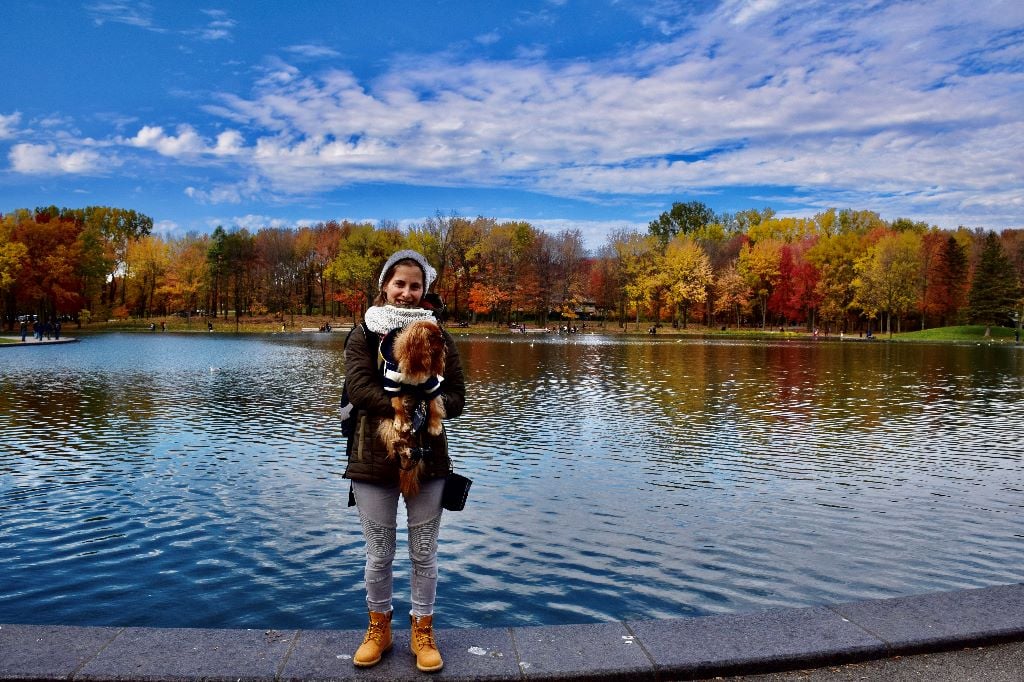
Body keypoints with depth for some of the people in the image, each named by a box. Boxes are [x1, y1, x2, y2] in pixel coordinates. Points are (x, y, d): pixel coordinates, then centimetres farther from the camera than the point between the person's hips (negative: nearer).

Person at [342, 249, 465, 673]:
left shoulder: (438, 337, 3)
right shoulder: (363, 335, 0)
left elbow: (457, 399, -1)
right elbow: (358, 388, -15)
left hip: (428, 458, 1)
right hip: (373, 459, -1)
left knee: (424, 554, 11)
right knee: (379, 555, 12)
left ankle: (422, 632, 29)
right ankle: (378, 628, 33)